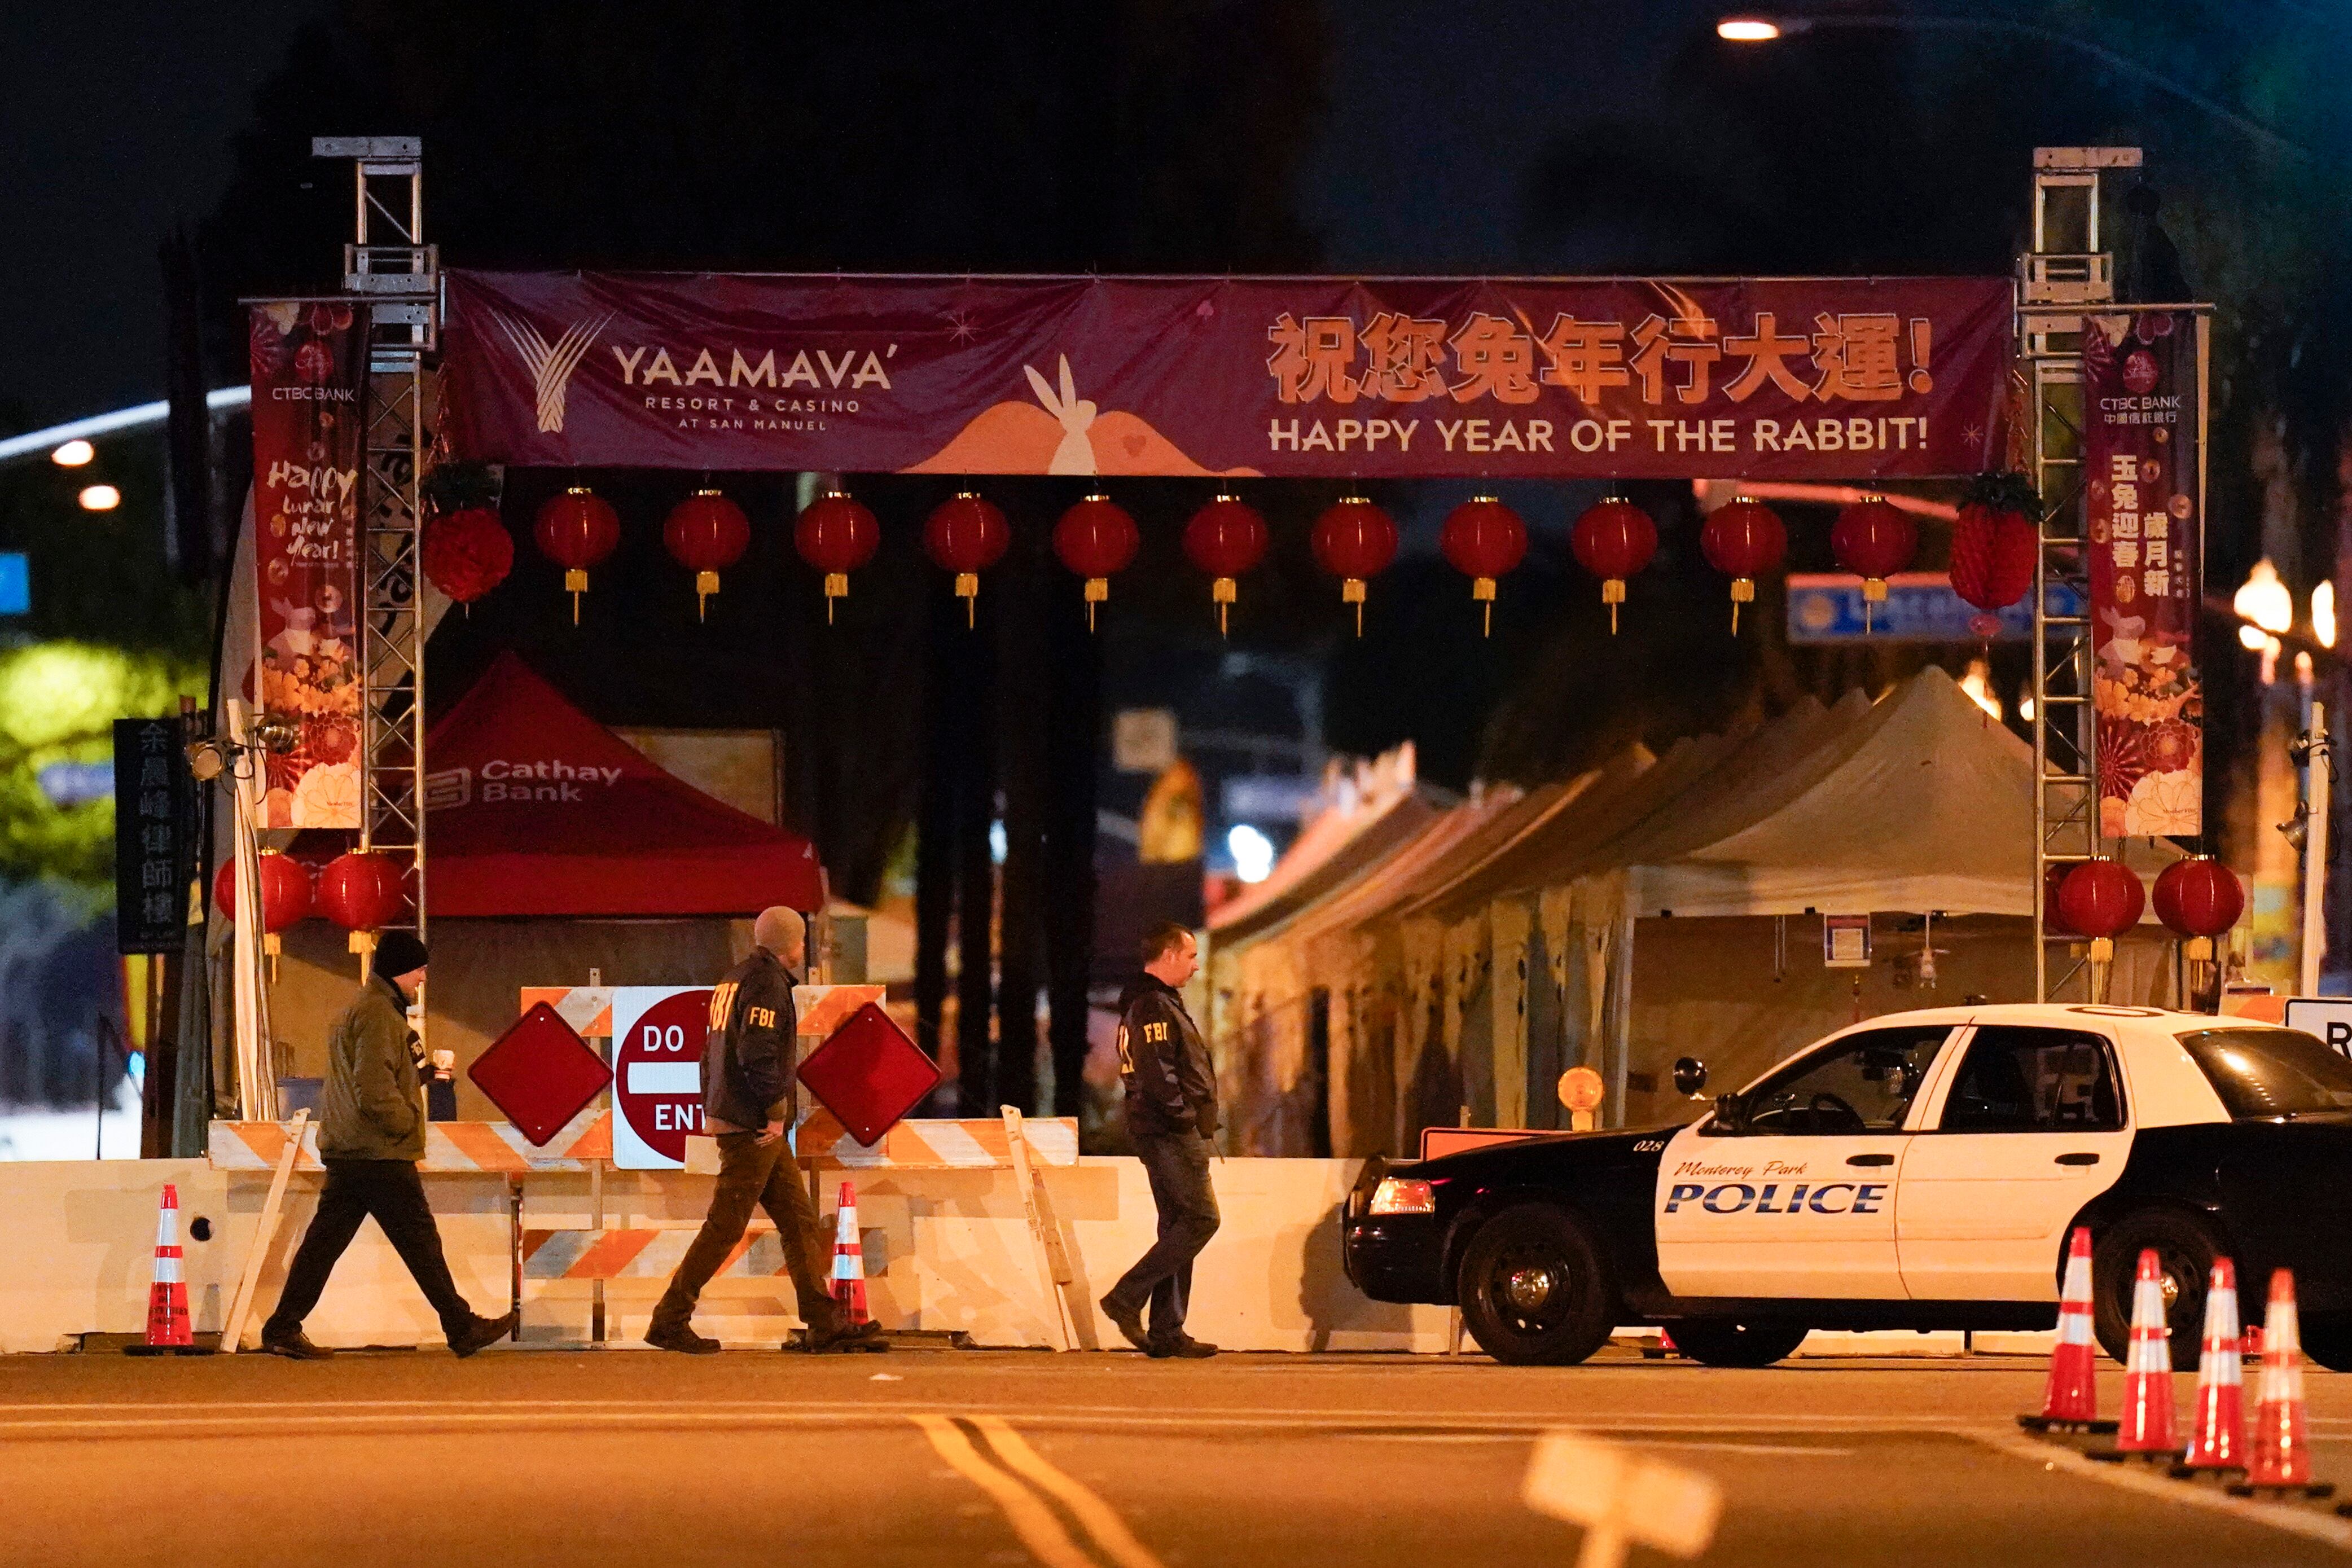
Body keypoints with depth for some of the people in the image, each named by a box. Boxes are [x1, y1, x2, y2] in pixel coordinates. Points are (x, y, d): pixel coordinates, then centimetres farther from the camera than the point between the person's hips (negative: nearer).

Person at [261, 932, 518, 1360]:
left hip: (344, 1149, 10)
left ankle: (283, 1329, 6)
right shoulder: (379, 1015, -15)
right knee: (419, 1238, -3)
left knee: (324, 1240, 8)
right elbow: (375, 1088, -24)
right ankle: (462, 1328, 3)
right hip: (379, 1151, -10)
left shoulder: (359, 1008, 19)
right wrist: (407, 1121, -10)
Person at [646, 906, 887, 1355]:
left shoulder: (734, 980, 19)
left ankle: (827, 1325, 6)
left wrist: (710, 1110, 22)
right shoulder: (767, 982, -12)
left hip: (729, 1118, 10)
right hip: (754, 1128, -10)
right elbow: (757, 1052, -24)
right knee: (726, 1226, -7)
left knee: (799, 1220, 8)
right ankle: (670, 1321, -4)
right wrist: (776, 1111, -18)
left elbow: (711, 1053, 22)